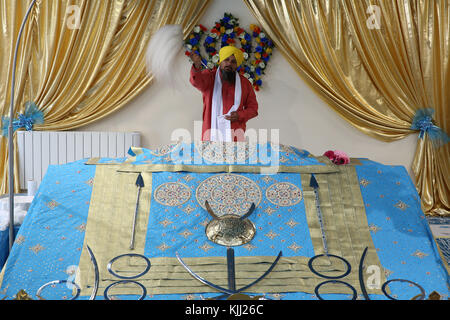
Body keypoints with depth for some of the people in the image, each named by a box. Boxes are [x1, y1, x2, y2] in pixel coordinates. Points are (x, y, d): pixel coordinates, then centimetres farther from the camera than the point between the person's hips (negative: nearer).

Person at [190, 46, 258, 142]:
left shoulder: (245, 83, 11)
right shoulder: (209, 76, 6)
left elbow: (253, 107, 16)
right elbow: (197, 81, -17)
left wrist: (240, 115, -4)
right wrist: (197, 66, -40)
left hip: (235, 134, 2)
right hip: (212, 133, -1)